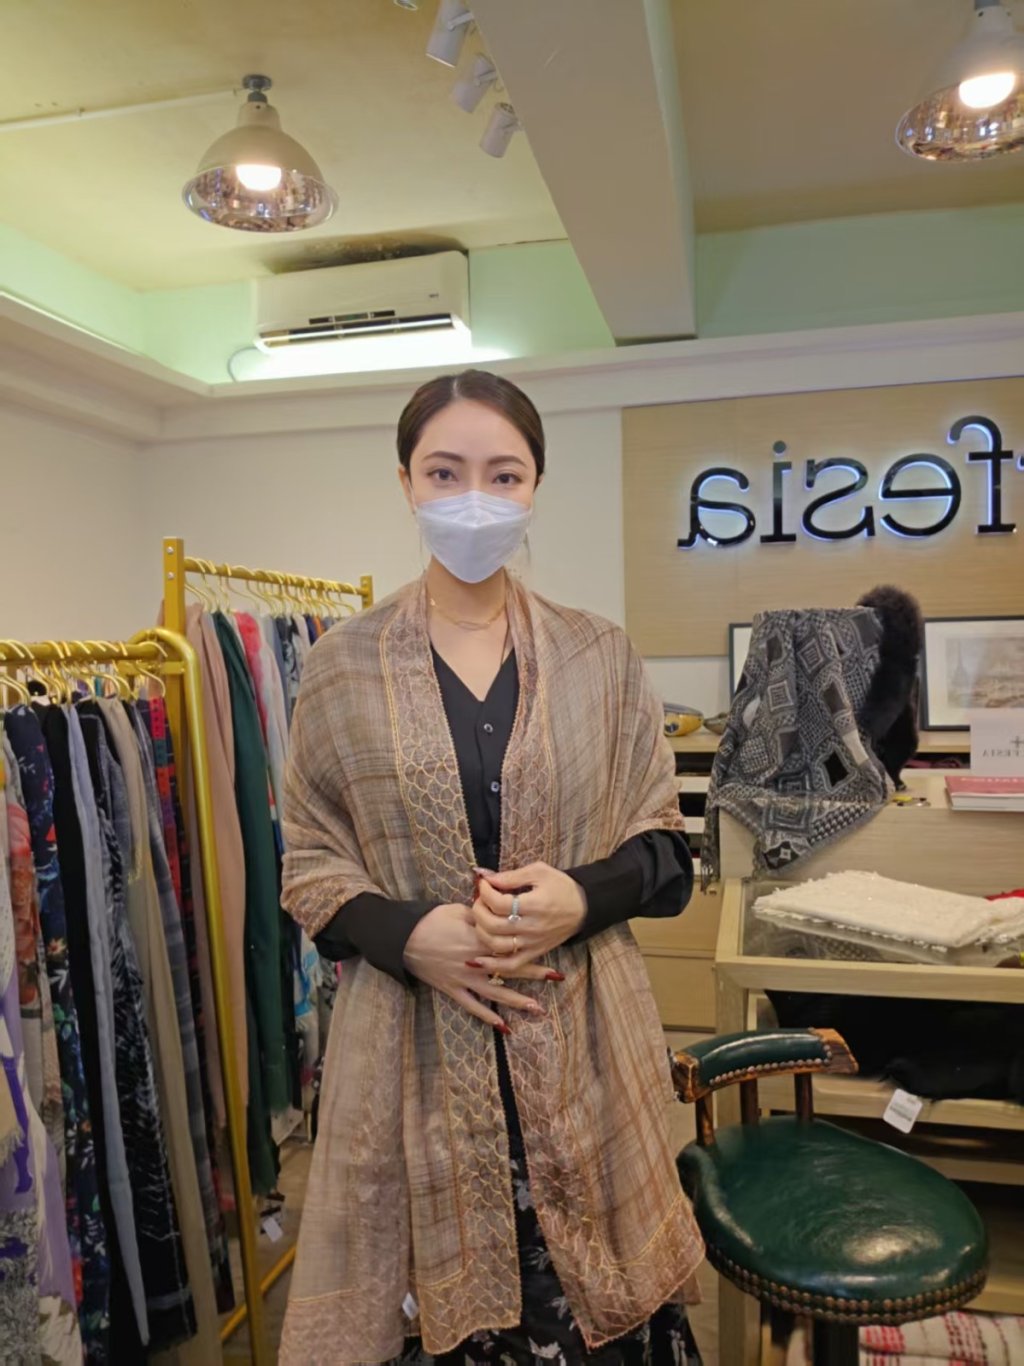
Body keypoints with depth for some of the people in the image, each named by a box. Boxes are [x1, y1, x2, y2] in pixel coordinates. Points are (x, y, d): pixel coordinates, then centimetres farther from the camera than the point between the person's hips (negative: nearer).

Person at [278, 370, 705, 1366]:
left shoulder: (601, 657, 2)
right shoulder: (342, 666, -1)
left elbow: (662, 842, 6)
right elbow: (308, 862, 4)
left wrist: (580, 897, -14)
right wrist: (408, 933, -14)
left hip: (579, 1041, 1)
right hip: (412, 1047, 0)